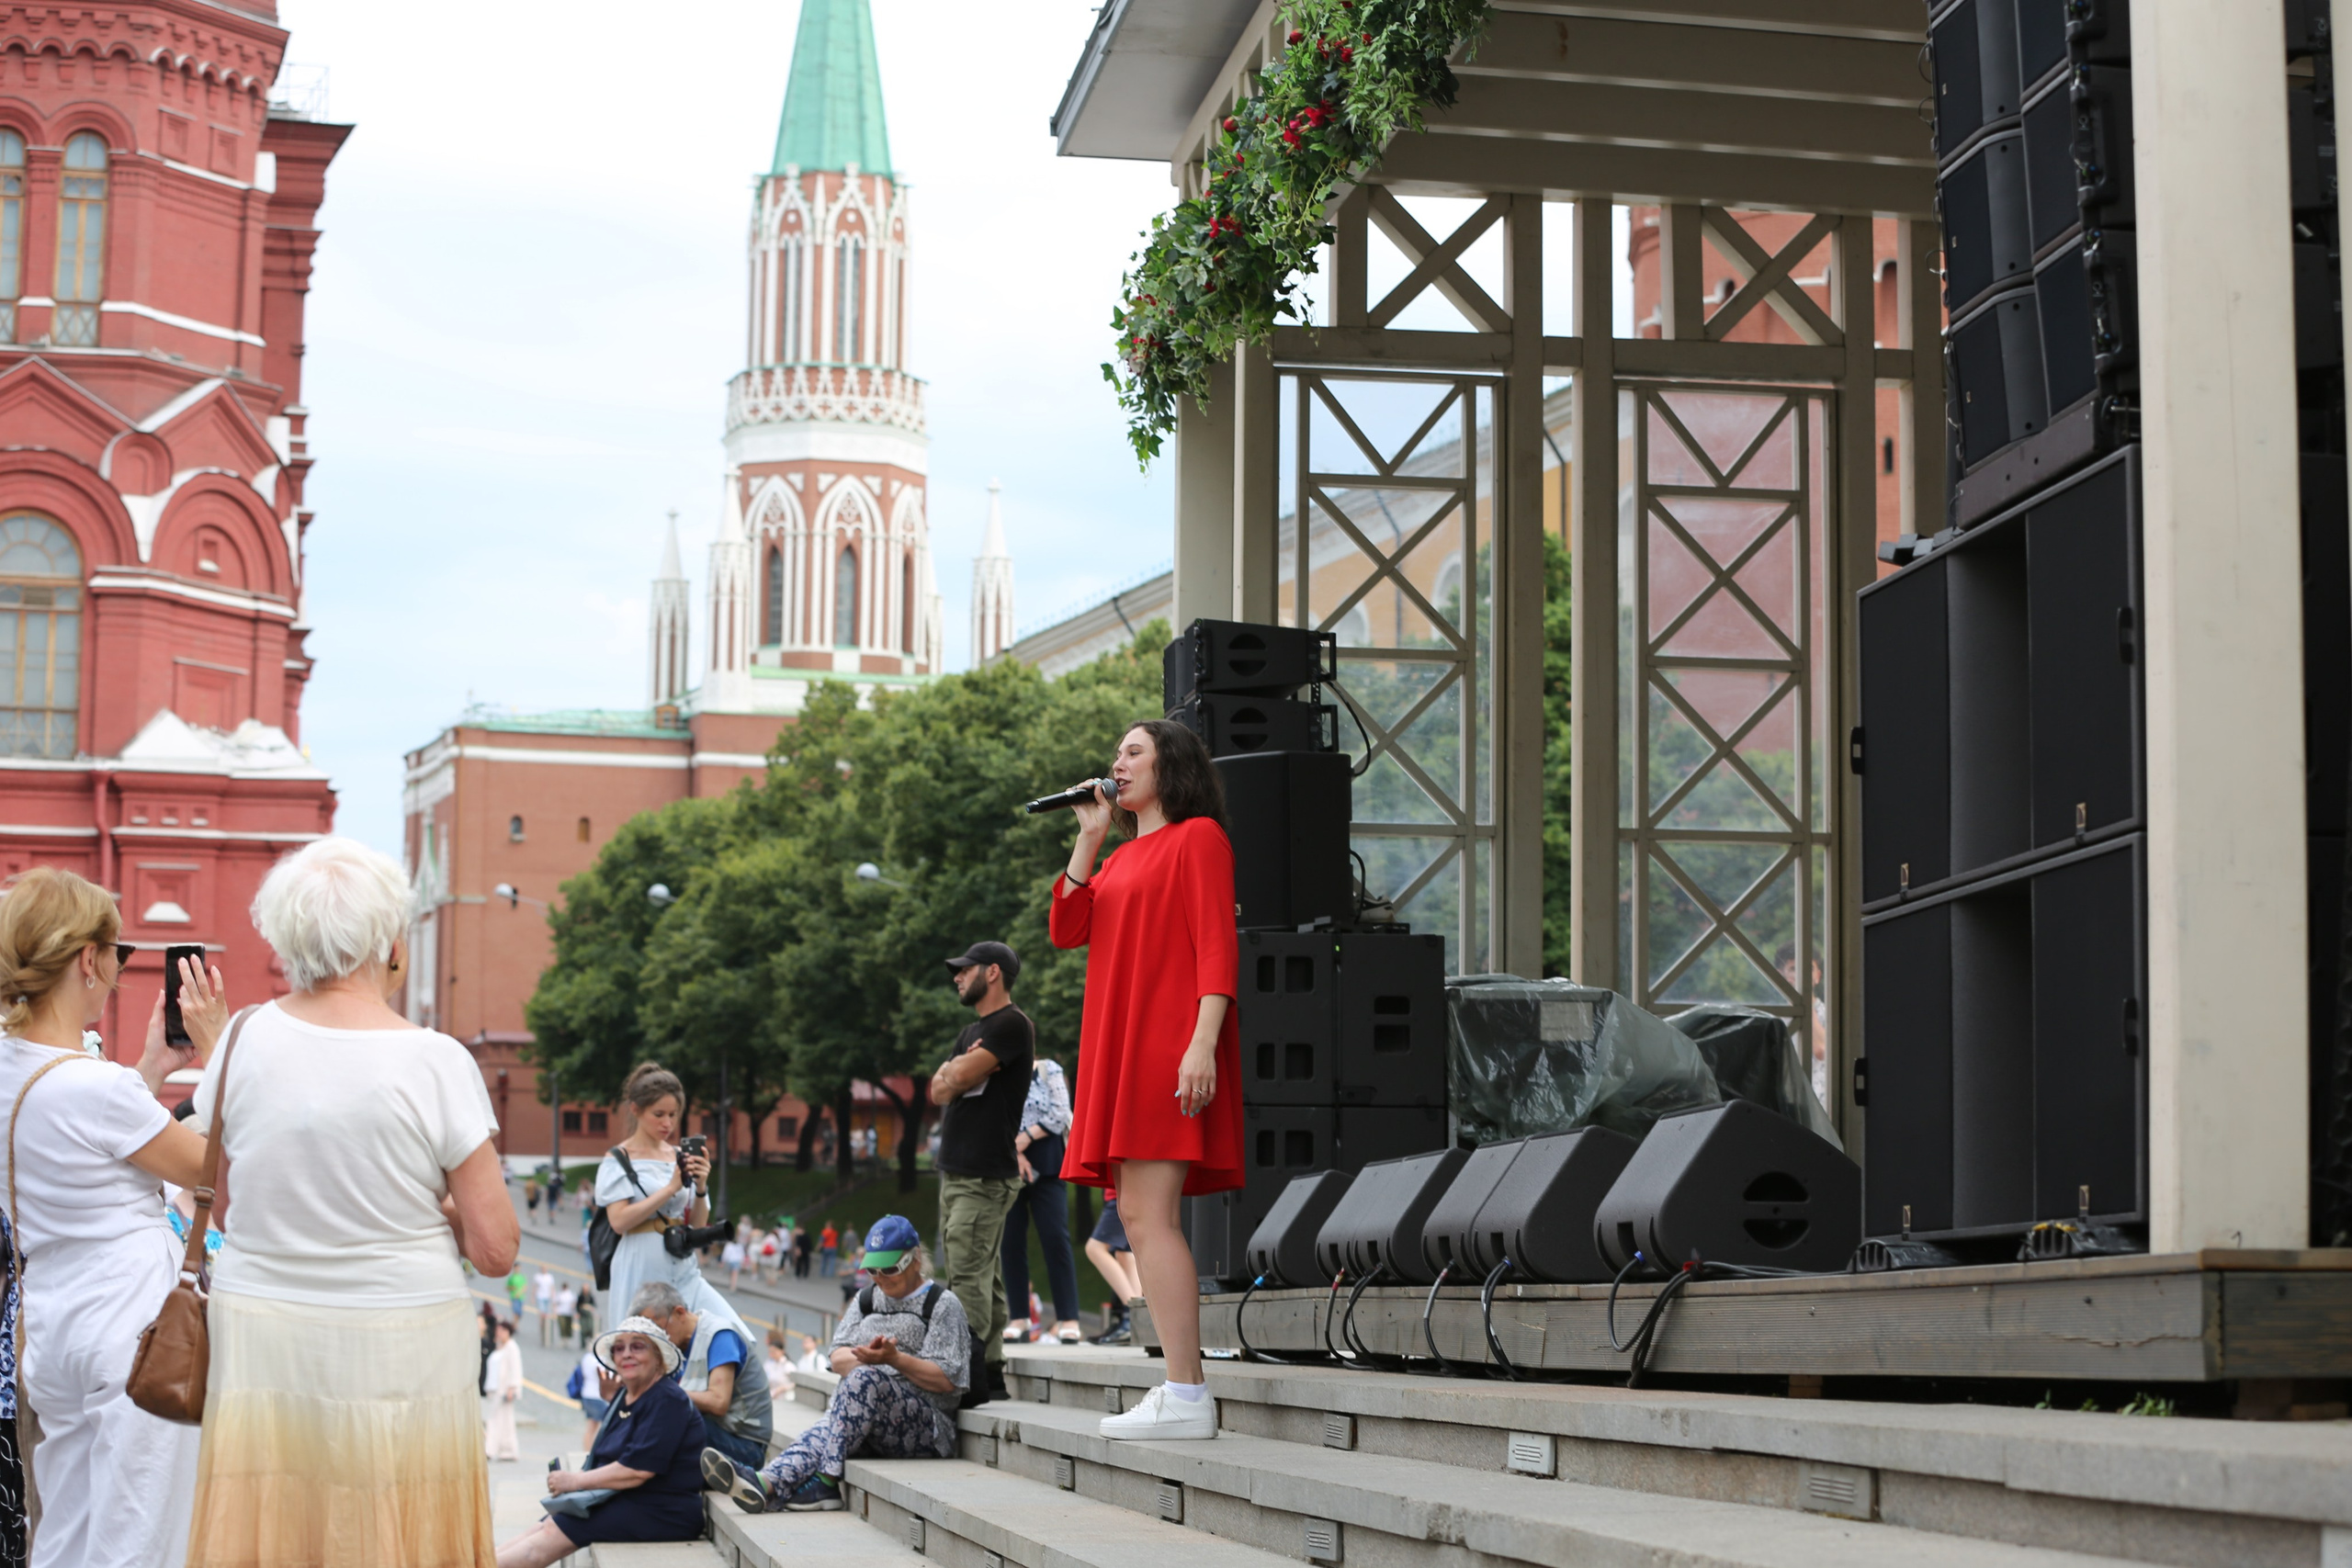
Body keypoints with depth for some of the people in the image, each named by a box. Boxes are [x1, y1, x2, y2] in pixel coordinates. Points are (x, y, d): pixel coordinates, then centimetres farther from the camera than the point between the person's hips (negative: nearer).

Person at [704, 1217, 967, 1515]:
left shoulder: (943, 1304, 5)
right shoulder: (867, 1299, 24)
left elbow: (947, 1381, -4)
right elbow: (839, 1358, 12)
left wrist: (895, 1359, -17)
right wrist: (867, 1358, -10)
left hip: (927, 1426, -4)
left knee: (864, 1379, -34)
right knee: (821, 1436, -29)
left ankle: (826, 1479, -39)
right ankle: (767, 1485, -58)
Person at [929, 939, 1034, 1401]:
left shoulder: (1012, 1025, -8)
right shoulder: (972, 1032, 22)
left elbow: (963, 1075, -17)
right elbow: (939, 1090, 13)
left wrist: (957, 1071, 3)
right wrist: (960, 1072, -5)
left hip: (985, 1176, -9)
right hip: (956, 1171, 9)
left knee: (968, 1277, -15)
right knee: (981, 1276, 8)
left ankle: (971, 1376, -18)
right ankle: (991, 1375, 9)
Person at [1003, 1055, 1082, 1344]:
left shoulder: (1048, 1070, 8)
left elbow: (1060, 1114, -2)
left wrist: (1026, 1137, -10)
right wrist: (1014, 1152, -12)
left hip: (1046, 1166, -2)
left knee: (1055, 1238, -10)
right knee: (1011, 1241, -1)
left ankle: (1068, 1320, -12)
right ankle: (1020, 1320, 3)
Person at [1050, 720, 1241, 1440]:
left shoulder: (1198, 837, -1)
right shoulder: (1123, 858, 24)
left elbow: (1217, 946, -10)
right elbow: (1066, 929, 12)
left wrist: (1204, 1042, -21)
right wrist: (1089, 836, 9)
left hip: (1168, 1045, -9)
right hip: (1121, 1047, 9)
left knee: (1147, 1214, -17)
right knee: (1144, 1219, 5)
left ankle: (1185, 1398, -20)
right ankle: (1182, 1387, 6)